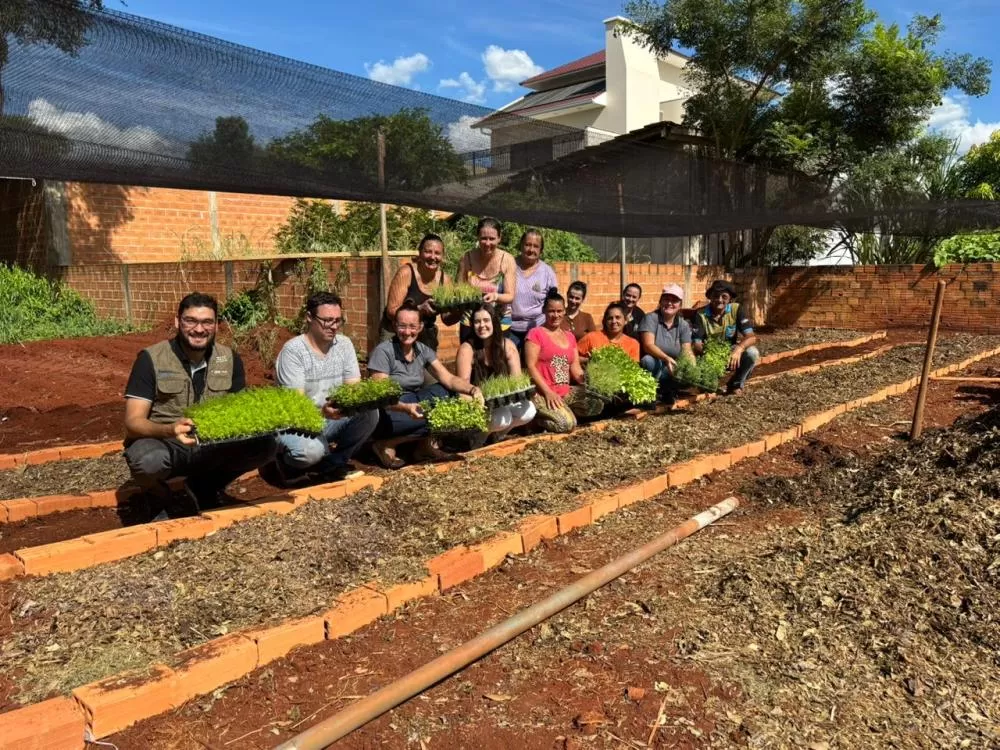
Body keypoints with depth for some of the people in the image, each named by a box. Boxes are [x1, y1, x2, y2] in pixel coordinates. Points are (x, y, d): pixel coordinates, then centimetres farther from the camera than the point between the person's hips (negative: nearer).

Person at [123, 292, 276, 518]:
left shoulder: (230, 359, -2)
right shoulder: (151, 358, -13)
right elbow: (133, 422, -19)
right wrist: (170, 430, -41)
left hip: (210, 447, 4)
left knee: (264, 445, -20)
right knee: (148, 459, -38)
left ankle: (205, 487, 7)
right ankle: (159, 497, 1)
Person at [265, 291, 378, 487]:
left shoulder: (344, 344, 1)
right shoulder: (293, 350, -16)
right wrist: (322, 411, -44)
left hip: (332, 420, 5)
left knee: (370, 413, -19)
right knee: (310, 450, -37)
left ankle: (331, 464, -2)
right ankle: (287, 463, 3)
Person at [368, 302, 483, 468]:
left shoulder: (423, 351, 3)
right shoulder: (383, 352, -15)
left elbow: (449, 379, -4)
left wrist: (472, 389, -25)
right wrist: (406, 408, -40)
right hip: (390, 412, -6)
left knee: (448, 393, -16)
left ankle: (427, 443, -11)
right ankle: (386, 445, -13)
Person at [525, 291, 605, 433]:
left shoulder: (570, 337, 16)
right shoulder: (535, 333, -5)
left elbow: (575, 368, 12)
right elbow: (530, 366, -11)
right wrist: (548, 392, -20)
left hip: (566, 391, 7)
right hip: (541, 393, -7)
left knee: (597, 404, -11)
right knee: (567, 424, -26)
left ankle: (563, 411, 5)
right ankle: (536, 417, 0)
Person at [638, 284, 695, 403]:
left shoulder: (683, 325, 4)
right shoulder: (651, 318, -9)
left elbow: (687, 351, -4)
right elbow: (648, 345, -23)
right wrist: (666, 358, -40)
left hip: (671, 370, 3)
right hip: (653, 366, -3)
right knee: (650, 360, -37)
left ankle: (667, 391, -2)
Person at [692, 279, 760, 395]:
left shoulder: (736, 309, -10)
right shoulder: (701, 314, -12)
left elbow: (751, 337, -18)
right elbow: (696, 344, -17)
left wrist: (739, 349, -39)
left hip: (730, 355, 2)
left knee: (752, 353, -27)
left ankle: (735, 385, -1)